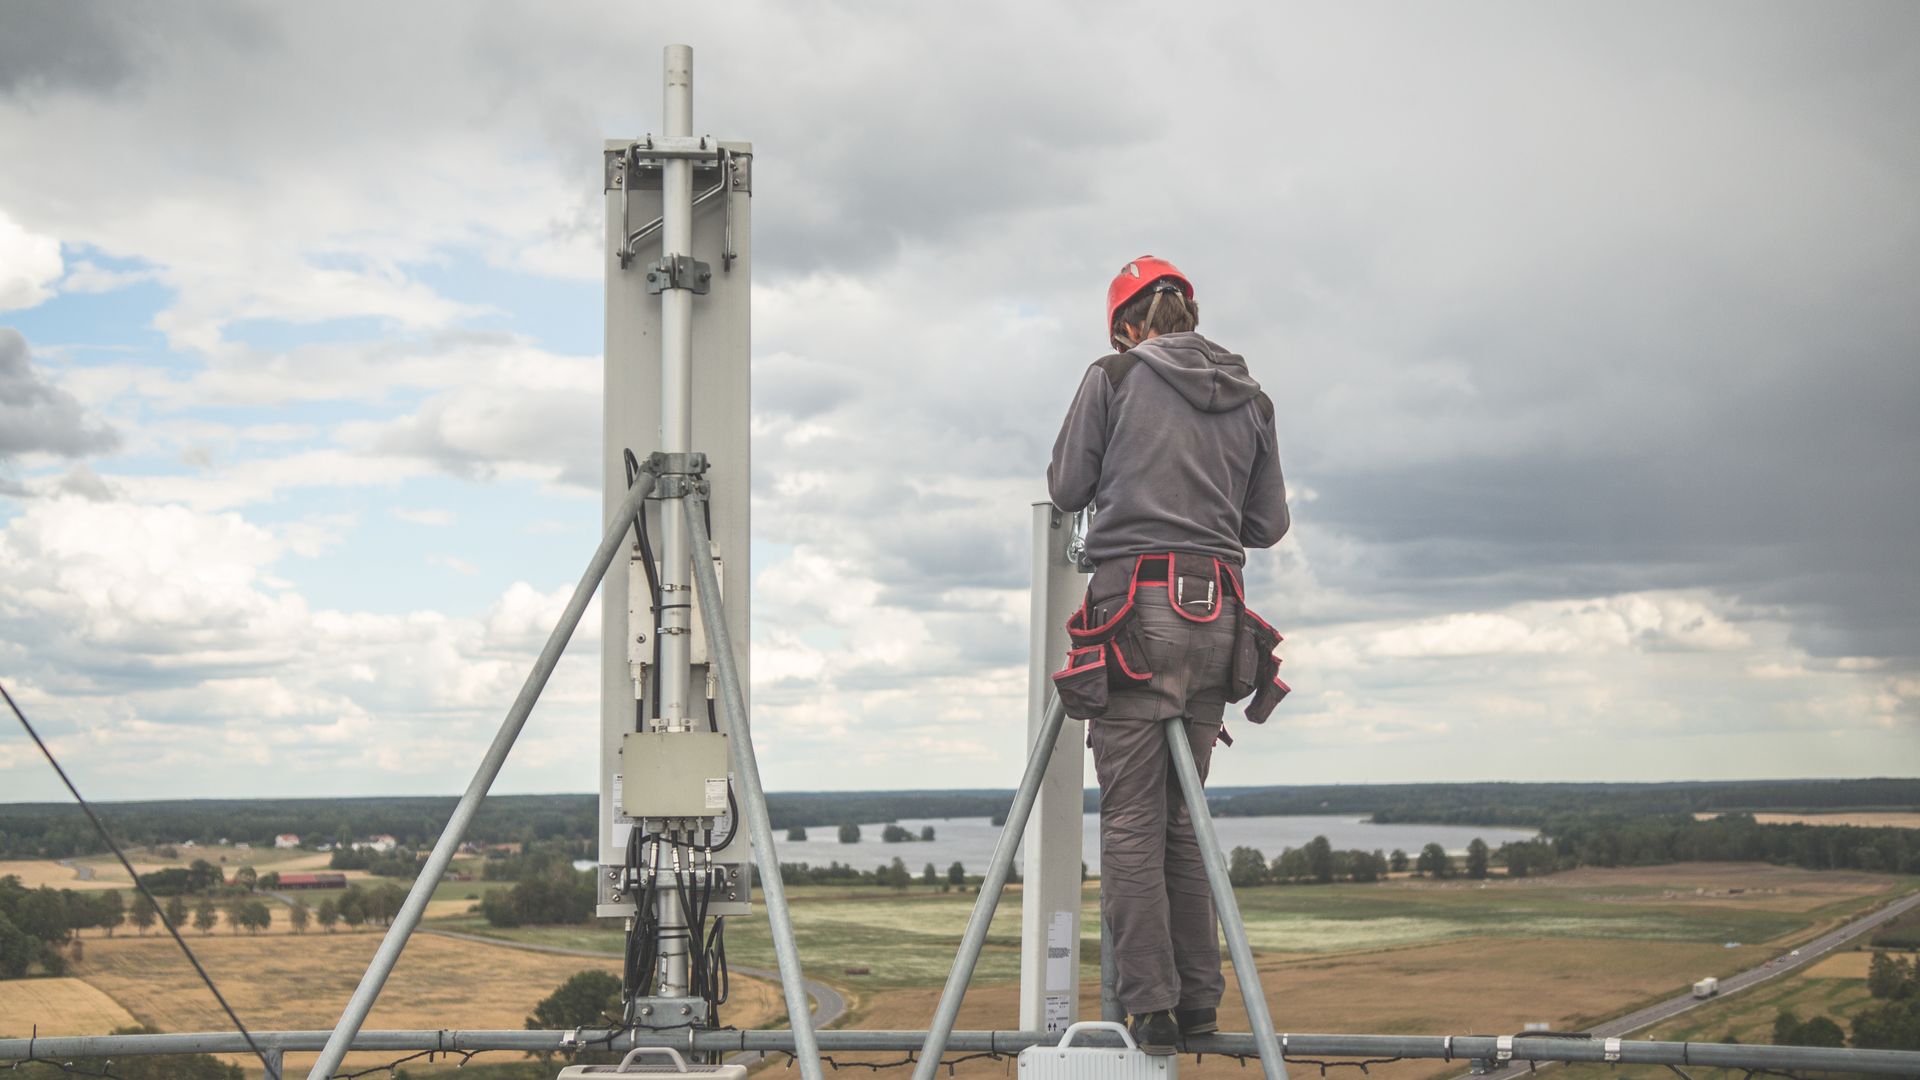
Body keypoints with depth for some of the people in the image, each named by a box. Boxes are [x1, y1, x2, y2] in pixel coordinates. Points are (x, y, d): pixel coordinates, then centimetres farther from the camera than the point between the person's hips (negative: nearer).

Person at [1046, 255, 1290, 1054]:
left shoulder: (1114, 378, 0)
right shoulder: (1249, 398, 12)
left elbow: (1066, 490, 7)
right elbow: (1269, 525, 15)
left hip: (1136, 609, -5)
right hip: (1217, 614, 5)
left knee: (1132, 818, -2)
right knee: (1182, 815, 13)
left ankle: (1150, 1004, -6)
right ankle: (1198, 998, 13)